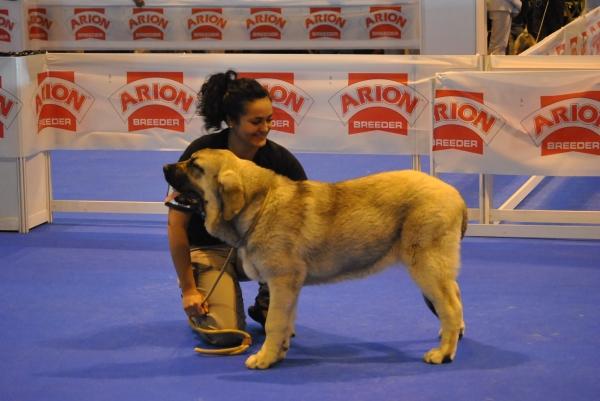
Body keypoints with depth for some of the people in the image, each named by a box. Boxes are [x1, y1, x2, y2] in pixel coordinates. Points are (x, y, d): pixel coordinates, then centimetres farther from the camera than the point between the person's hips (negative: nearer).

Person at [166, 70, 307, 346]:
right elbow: (177, 223, -15)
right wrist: (188, 290, -14)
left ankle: (268, 307, -3)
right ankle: (197, 305, 11)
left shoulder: (279, 158, -15)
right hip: (208, 249, -3)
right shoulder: (202, 154, -22)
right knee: (224, 334, -25)